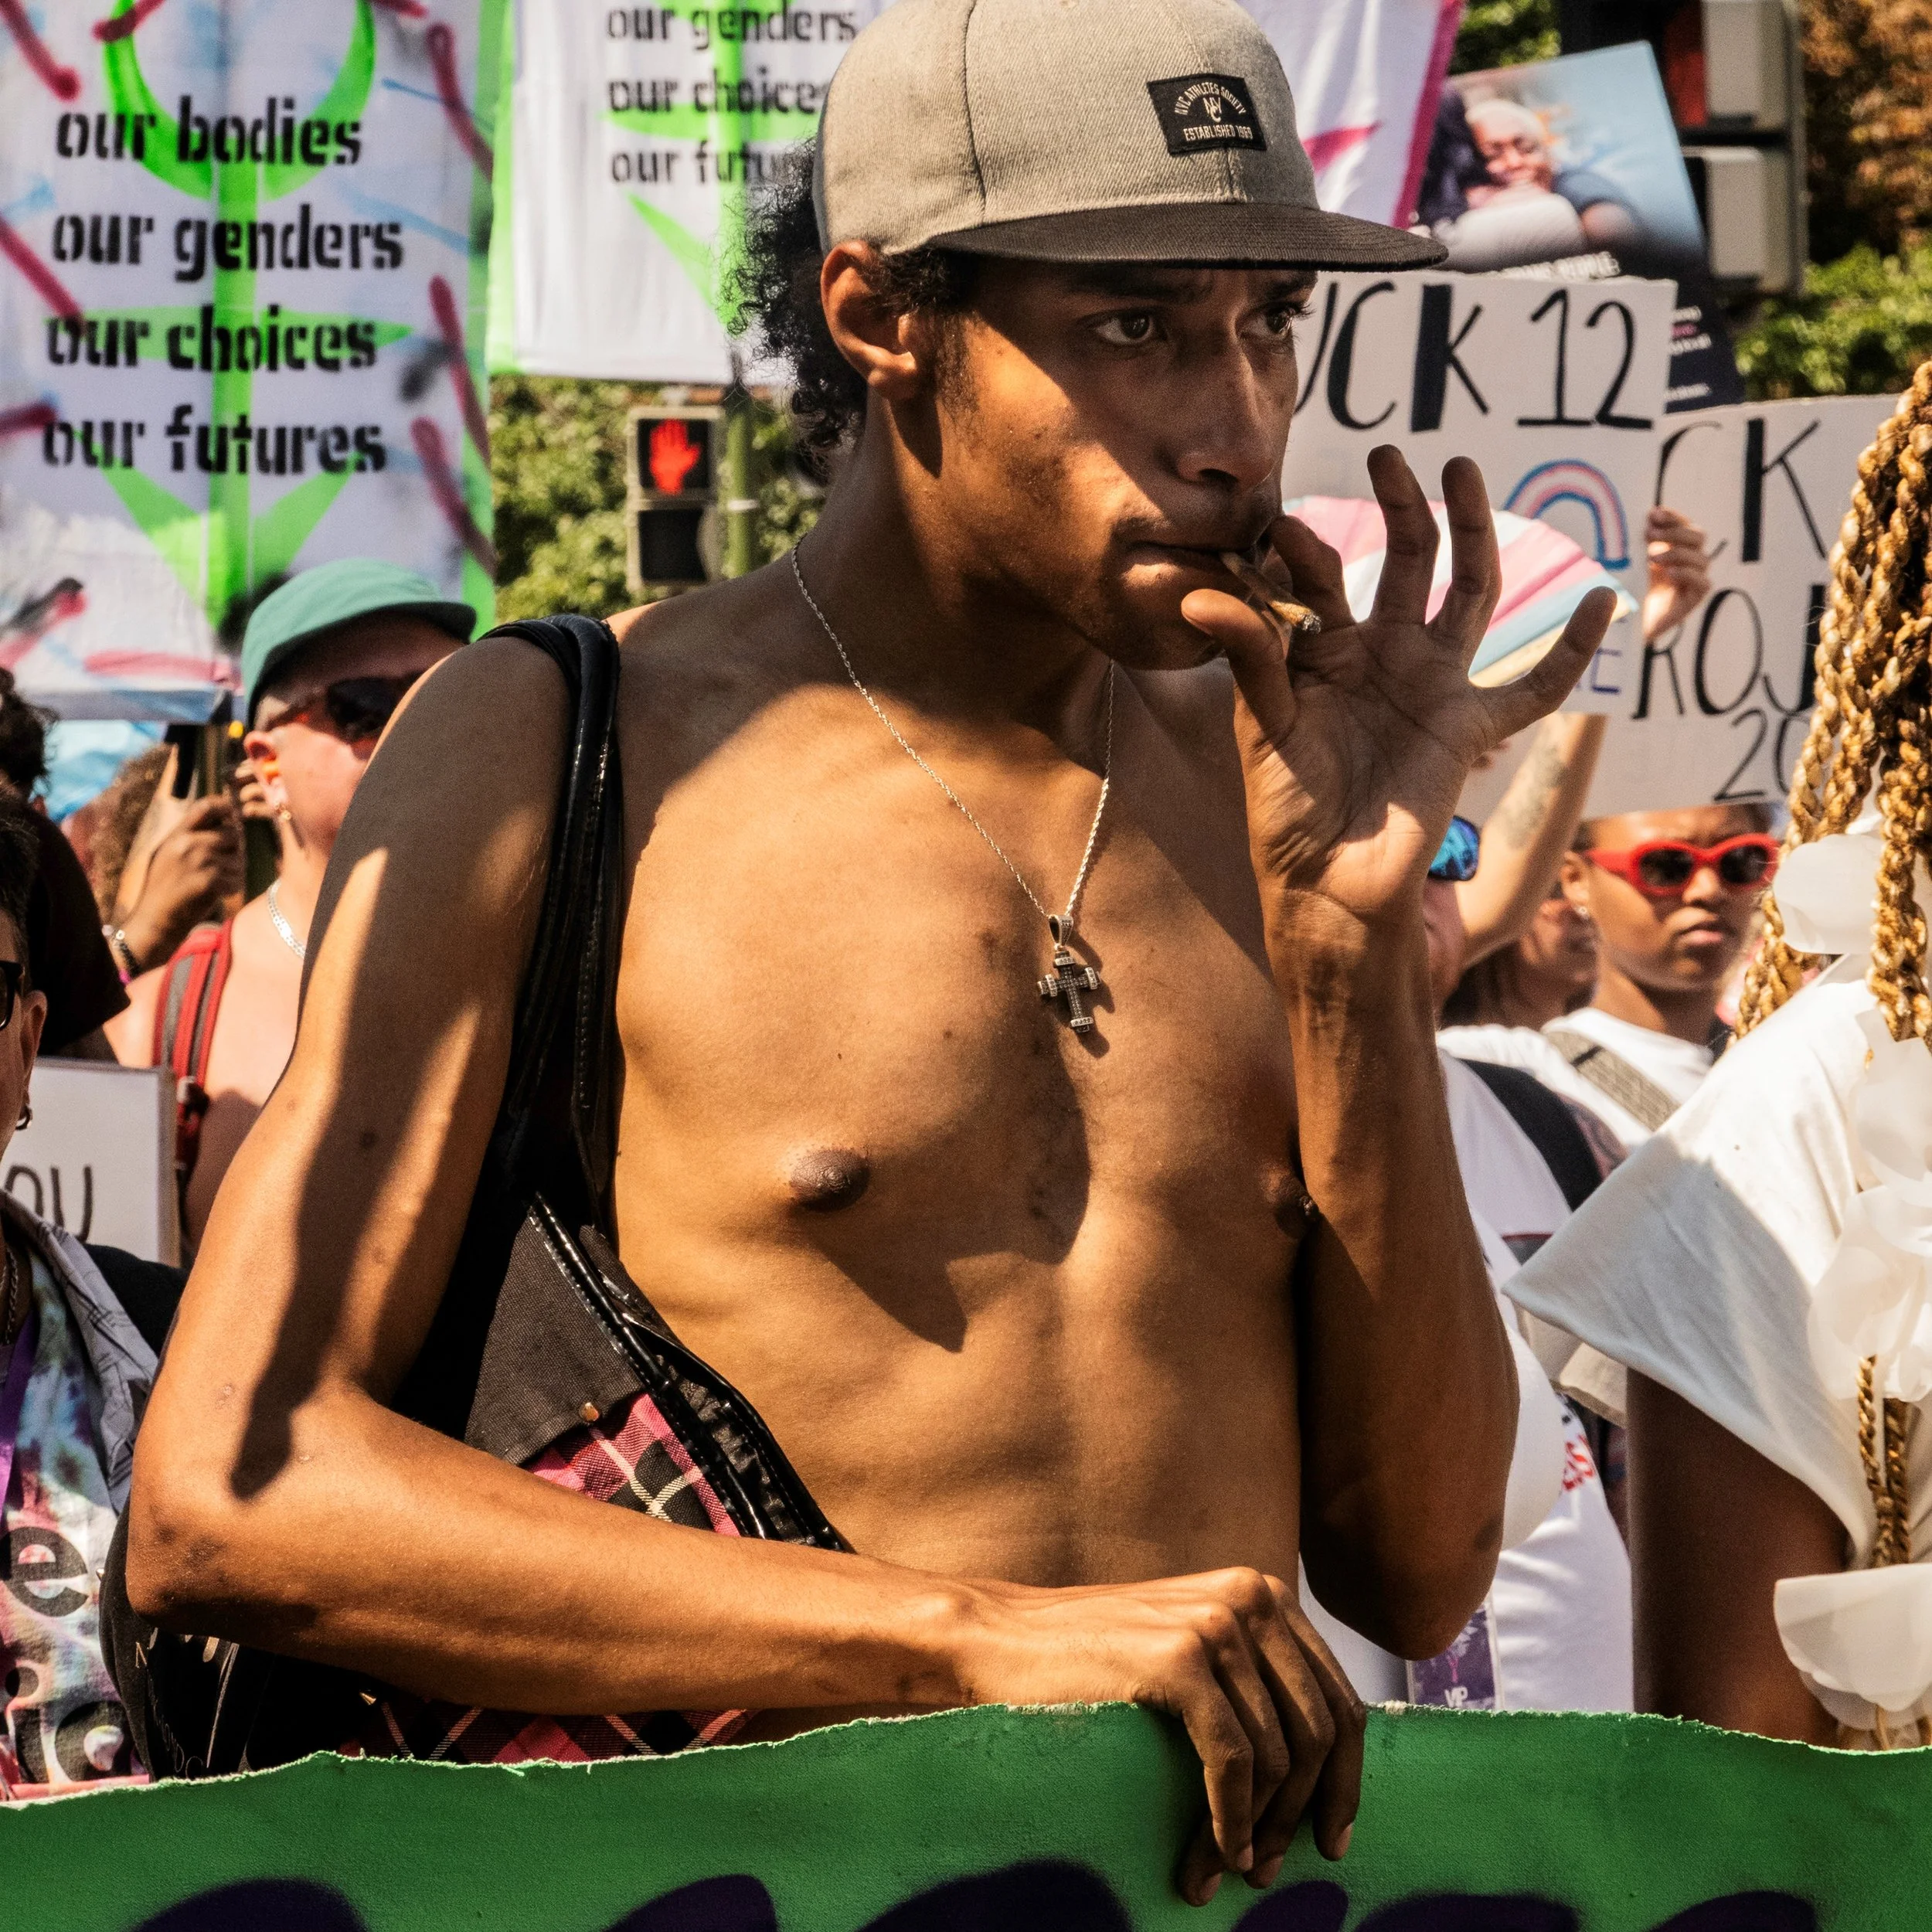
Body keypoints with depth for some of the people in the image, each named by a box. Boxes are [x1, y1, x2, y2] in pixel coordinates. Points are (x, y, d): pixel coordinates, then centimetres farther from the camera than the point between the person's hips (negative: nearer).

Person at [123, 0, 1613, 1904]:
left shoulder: (1263, 774, 14)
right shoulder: (555, 743, 2)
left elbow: (1417, 1575, 10)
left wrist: (1354, 926, 0)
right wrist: (979, 1638, -15)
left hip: (1237, 1863, 2)